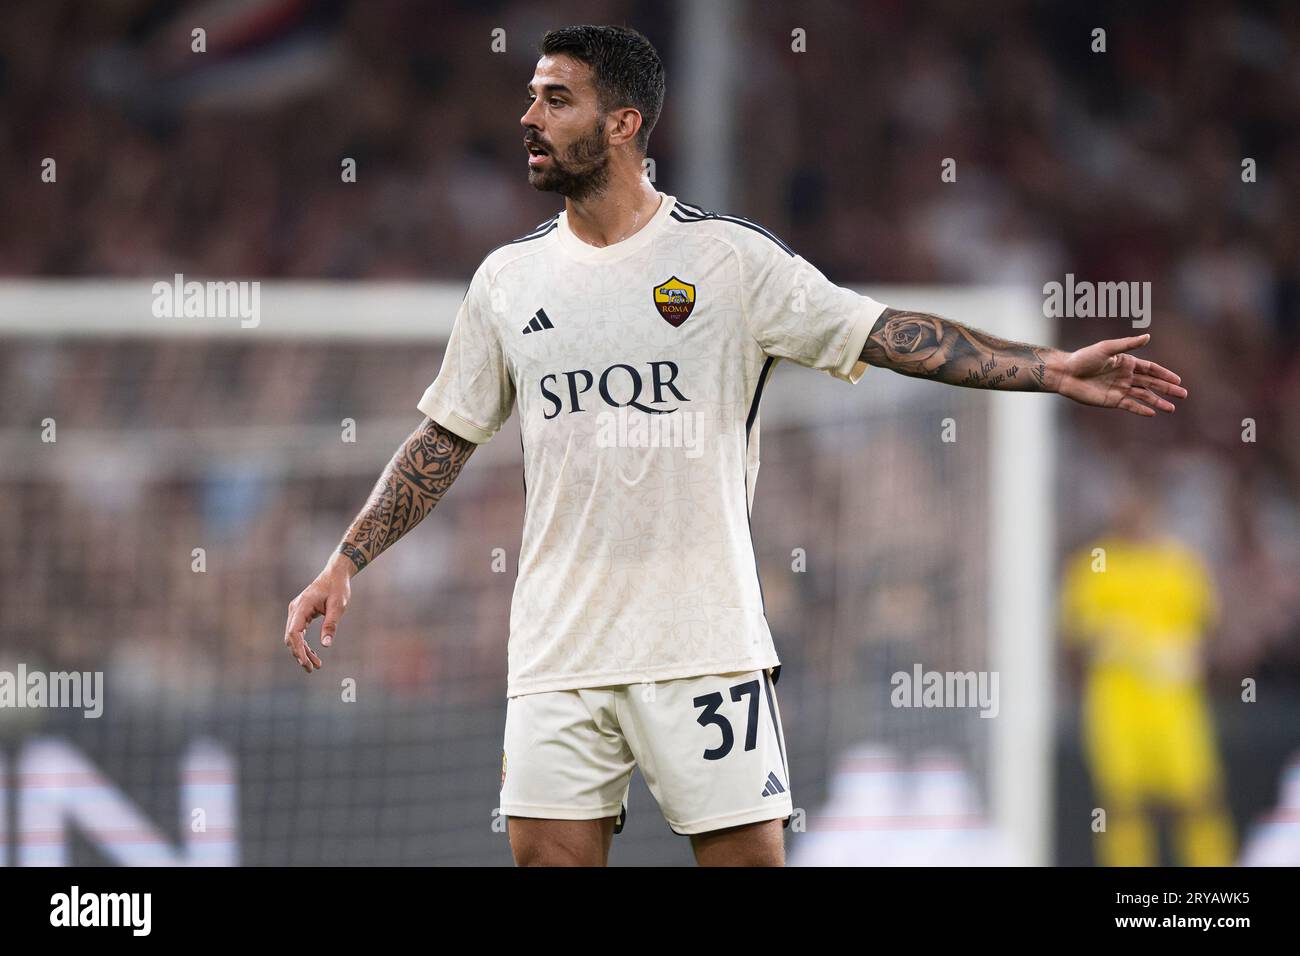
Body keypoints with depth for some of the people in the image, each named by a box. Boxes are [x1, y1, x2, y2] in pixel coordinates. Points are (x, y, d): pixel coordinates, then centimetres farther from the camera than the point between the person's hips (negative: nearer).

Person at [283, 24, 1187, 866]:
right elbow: (446, 437, 17)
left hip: (706, 642, -3)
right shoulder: (510, 277, 9)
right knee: (547, 854, -2)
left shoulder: (731, 256, -2)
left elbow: (891, 334, -3)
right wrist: (346, 564, 13)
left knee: (749, 854, -5)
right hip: (560, 645, 3)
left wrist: (1049, 367, -12)